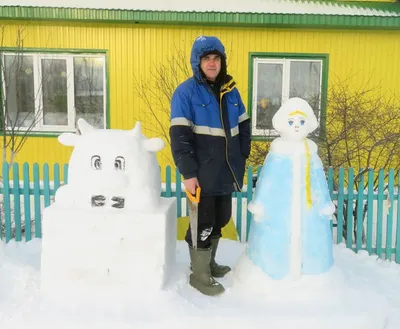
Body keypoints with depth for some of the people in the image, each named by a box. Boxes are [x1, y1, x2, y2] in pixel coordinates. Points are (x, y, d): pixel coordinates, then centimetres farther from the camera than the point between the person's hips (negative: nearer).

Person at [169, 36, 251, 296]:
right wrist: (188, 173, -19)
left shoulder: (230, 91, 10)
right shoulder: (186, 91, -9)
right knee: (203, 224, 2)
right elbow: (179, 135, -14)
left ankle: (209, 263, 37)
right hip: (202, 174, -6)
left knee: (220, 220, 17)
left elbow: (244, 127, 18)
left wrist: (241, 158, 10)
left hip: (226, 172, 7)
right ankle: (199, 275, 19)